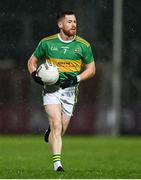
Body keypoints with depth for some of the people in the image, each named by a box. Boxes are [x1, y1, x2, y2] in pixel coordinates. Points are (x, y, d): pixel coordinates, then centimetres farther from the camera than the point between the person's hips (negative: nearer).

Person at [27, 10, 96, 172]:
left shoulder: (83, 46, 0)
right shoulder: (47, 43, 0)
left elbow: (91, 69, 7)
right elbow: (32, 61, 12)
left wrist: (77, 78, -10)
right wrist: (35, 75, -8)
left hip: (70, 90, 2)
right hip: (51, 88, -2)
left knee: (61, 130, 6)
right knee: (57, 125, -18)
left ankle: (50, 133, 42)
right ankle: (57, 163, -18)